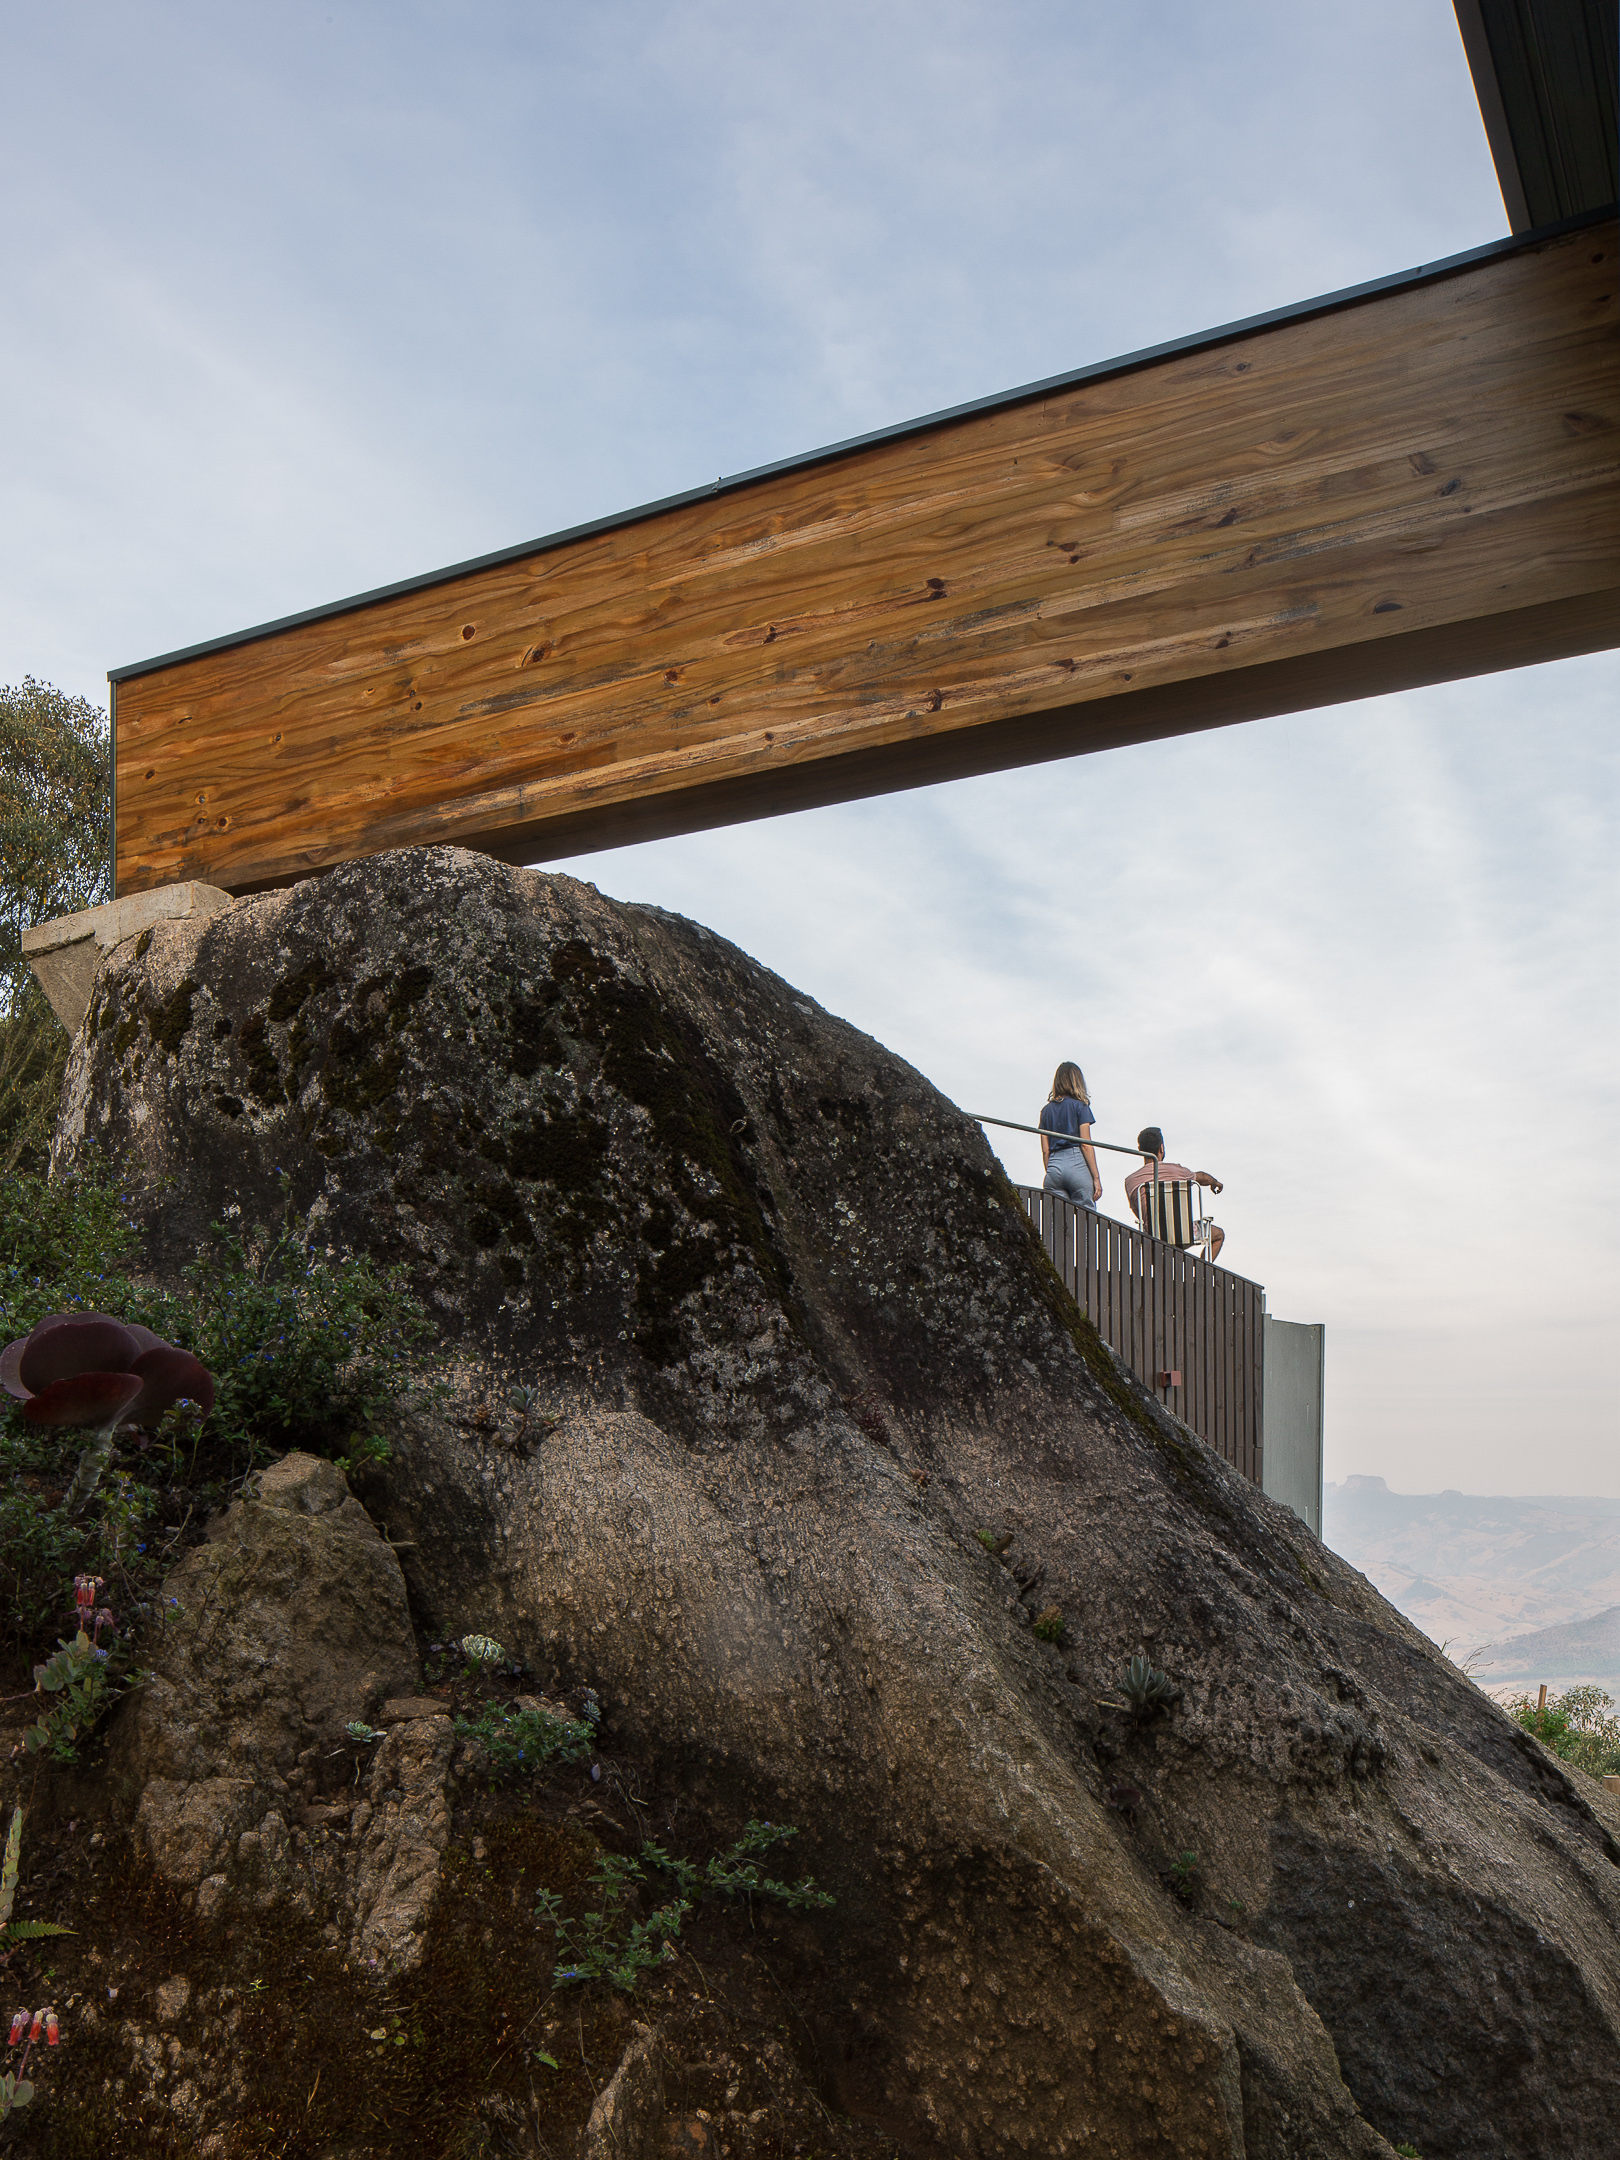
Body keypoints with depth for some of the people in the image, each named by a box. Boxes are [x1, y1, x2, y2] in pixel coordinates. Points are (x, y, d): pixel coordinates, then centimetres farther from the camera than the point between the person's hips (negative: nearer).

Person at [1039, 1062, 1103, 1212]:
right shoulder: (1079, 1105, 2)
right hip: (1077, 1163, -4)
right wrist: (1096, 1177, -4)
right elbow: (1086, 1145, -5)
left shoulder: (1046, 1110, 14)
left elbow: (1045, 1150, 12)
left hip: (1054, 1165, 4)